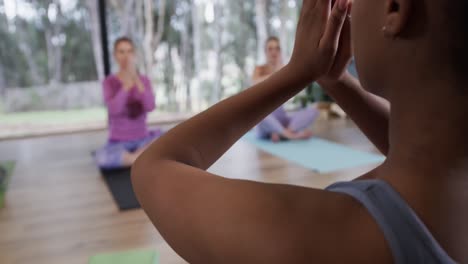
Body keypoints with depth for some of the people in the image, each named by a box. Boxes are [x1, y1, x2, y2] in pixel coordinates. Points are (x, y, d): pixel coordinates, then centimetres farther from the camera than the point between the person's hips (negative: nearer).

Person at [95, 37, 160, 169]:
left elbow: (150, 107, -18)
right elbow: (114, 110, -23)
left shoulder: (144, 80, 0)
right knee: (101, 158, -34)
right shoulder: (109, 82, -6)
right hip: (118, 143, -1)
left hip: (142, 140, 2)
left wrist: (137, 79, -25)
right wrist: (128, 82, -28)